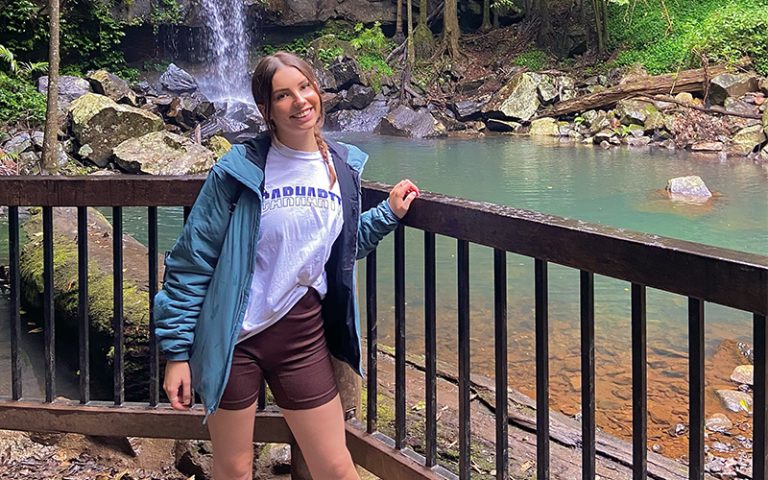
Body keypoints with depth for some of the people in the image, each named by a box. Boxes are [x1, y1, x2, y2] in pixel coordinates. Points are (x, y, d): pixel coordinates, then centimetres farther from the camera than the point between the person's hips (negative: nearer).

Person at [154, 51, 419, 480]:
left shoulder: (344, 167, 2)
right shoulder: (240, 169, -13)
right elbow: (190, 261, -10)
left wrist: (388, 214, 6)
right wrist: (177, 351, -12)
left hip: (303, 336, 4)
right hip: (232, 337, -3)